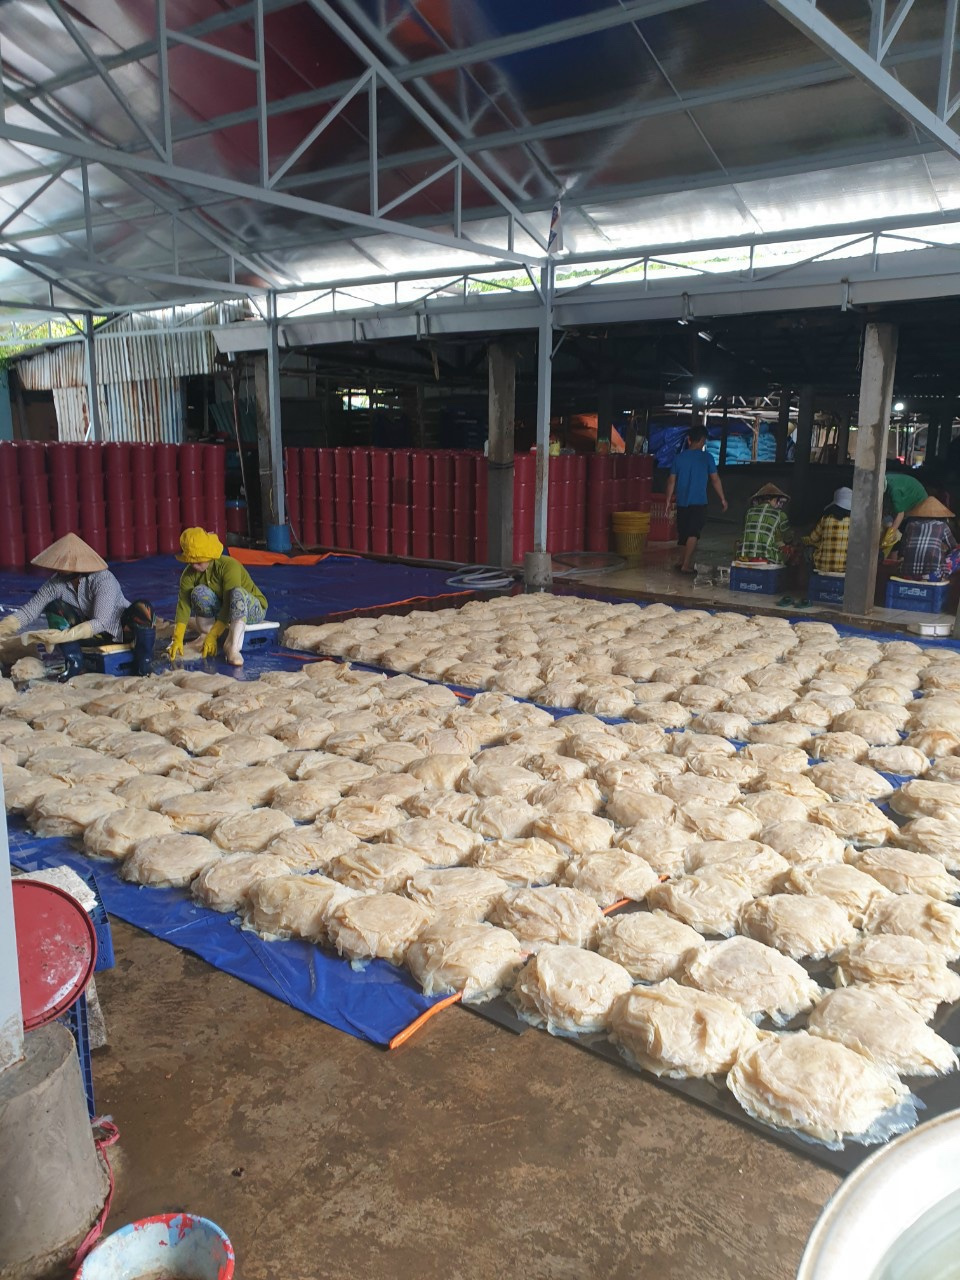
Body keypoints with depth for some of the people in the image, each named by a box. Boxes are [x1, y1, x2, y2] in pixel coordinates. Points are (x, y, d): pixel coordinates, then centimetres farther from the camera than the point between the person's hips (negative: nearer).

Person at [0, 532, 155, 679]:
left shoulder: (103, 579, -28)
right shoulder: (56, 583, -12)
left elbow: (100, 622, -34)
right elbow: (29, 611, -10)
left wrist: (62, 636, -41)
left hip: (123, 630, -5)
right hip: (95, 634, 5)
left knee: (143, 607, -36)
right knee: (53, 608, -17)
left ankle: (143, 660, -19)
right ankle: (74, 662, -12)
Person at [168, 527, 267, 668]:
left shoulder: (229, 566, -27)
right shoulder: (189, 574, -11)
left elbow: (229, 604, -32)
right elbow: (183, 605, -19)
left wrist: (212, 637, -35)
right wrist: (177, 640, -31)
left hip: (252, 609, -5)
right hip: (219, 610, 5)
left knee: (237, 592, -38)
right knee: (199, 592, -23)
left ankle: (233, 648, -39)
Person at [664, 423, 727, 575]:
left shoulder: (679, 457, 3)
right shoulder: (706, 457, -5)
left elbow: (671, 481, 6)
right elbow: (715, 480, -2)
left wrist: (668, 501, 14)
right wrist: (722, 499, 8)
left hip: (682, 502, 4)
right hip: (699, 502, -4)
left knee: (684, 532, 15)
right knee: (693, 533, -3)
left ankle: (686, 561, 23)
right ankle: (686, 565, -9)